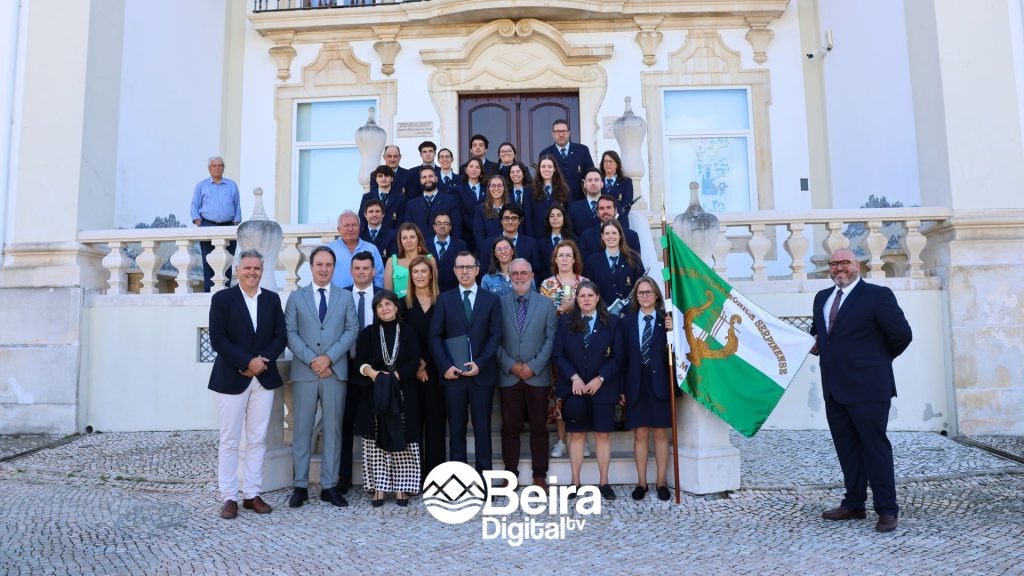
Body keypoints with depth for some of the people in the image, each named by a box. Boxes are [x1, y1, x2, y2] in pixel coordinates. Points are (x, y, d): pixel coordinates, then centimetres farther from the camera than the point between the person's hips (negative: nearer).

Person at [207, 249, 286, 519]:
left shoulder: (272, 299, 9)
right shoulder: (222, 299, -2)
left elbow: (280, 336, 5)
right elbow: (218, 339, -9)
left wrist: (263, 360, -11)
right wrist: (247, 362, -16)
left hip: (264, 378, 3)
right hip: (231, 379, -3)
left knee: (257, 439, 7)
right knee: (229, 440, 3)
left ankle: (252, 494, 16)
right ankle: (229, 497, 11)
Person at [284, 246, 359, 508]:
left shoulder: (346, 297, 10)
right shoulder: (296, 297, 10)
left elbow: (352, 330, 1)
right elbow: (290, 333, 1)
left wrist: (328, 357, -11)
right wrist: (311, 360, -11)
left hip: (335, 372, 0)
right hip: (304, 373, 0)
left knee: (333, 430, 4)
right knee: (301, 430, 3)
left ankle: (330, 485, 11)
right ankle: (300, 486, 11)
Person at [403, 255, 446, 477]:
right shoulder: (404, 304, 7)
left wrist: (425, 362, -10)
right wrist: (416, 366, -9)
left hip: (434, 370, -1)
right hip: (410, 372, 1)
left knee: (435, 421, 2)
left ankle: (435, 473, 8)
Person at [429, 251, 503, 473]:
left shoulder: (491, 300, 8)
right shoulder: (444, 299, 9)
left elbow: (495, 335, 1)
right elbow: (435, 336, 3)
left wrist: (480, 363, -10)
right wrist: (445, 366, -9)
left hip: (482, 373, 0)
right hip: (453, 374, 0)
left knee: (482, 427, 4)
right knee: (456, 428, 5)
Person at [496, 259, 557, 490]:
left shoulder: (546, 304, 6)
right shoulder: (499, 303, 4)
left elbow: (551, 339, 0)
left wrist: (534, 366, -10)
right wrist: (510, 365, -10)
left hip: (538, 375, 0)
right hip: (508, 375, 0)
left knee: (539, 426, 6)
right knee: (510, 427, 5)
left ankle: (540, 475, 15)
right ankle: (510, 473, 16)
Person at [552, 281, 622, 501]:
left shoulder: (611, 322, 4)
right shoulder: (565, 322, 6)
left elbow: (617, 356, 1)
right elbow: (558, 355, 1)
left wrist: (600, 379, -10)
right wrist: (574, 377, -11)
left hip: (602, 387, 0)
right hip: (574, 387, 0)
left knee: (603, 434, 3)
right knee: (576, 435, 4)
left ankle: (603, 482, 12)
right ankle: (575, 482, 11)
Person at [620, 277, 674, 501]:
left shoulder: (667, 320, 1)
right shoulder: (626, 321, 6)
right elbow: (622, 356, 4)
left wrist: (672, 331, -21)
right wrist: (622, 388, 0)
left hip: (659, 384, -1)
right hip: (636, 384, 1)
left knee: (661, 434, 7)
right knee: (640, 434, 7)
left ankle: (661, 482, 18)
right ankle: (641, 482, 17)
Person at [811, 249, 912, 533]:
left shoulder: (877, 295, -8)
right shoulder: (821, 298, 15)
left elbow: (902, 334, -9)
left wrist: (881, 358, 4)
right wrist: (819, 344, 9)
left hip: (867, 387, -7)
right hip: (834, 389, 7)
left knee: (875, 448, 0)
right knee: (847, 449, 14)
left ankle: (887, 510, 10)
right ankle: (853, 504, 25)